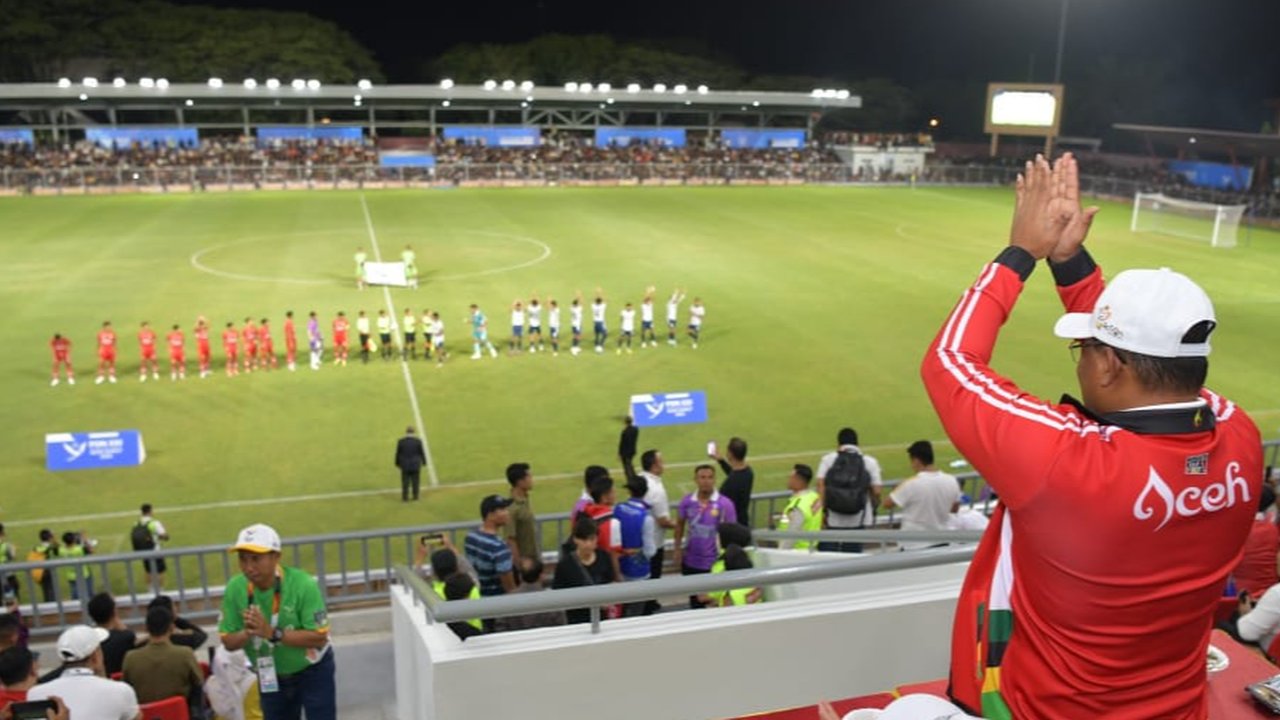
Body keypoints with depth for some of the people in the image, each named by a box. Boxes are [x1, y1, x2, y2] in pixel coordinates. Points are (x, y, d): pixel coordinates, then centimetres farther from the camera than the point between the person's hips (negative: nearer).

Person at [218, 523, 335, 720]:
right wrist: (247, 634, -30)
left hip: (312, 671, -4)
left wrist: (272, 633, -36)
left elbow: (319, 637, -29)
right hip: (270, 676, 5)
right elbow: (228, 641, -8)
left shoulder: (302, 584, -29)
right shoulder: (235, 588, -15)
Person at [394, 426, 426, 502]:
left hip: (405, 465, 0)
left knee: (405, 482, 7)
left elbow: (398, 454, -4)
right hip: (415, 465, 0)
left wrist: (398, 464, 9)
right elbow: (422, 453, -4)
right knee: (415, 482, 11)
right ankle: (415, 496, 17)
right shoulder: (418, 441, -12)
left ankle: (405, 498, 9)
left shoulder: (400, 441, -11)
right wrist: (423, 462, 11)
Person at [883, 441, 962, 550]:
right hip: (941, 543, 5)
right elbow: (955, 509, 12)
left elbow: (887, 504, -10)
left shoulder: (911, 484, -21)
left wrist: (898, 490, 6)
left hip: (914, 546, -5)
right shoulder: (951, 481, -4)